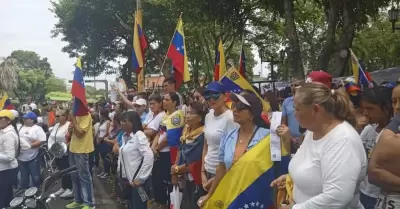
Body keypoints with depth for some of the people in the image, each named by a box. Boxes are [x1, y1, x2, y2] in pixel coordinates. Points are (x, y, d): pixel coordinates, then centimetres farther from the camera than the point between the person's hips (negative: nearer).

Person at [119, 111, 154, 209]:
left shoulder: (139, 136, -15)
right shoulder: (125, 136, 11)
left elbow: (149, 157, -25)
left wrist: (141, 178, -22)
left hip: (137, 180, -8)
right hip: (128, 179, 8)